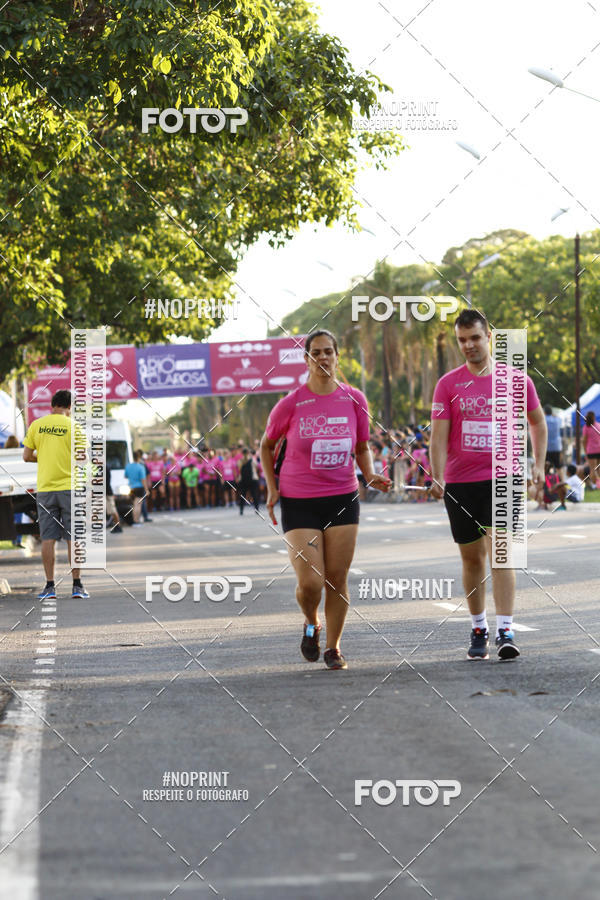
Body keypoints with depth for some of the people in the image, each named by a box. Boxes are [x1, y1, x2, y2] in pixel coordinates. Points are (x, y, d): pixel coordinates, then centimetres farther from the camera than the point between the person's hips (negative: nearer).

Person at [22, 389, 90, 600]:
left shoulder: (36, 425, 3)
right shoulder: (73, 426, -4)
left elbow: (27, 456, 5)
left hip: (45, 488, 2)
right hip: (69, 487, -2)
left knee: (48, 538, 4)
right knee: (73, 538, 2)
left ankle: (49, 586, 2)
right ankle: (77, 586, 1)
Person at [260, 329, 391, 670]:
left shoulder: (354, 399, 2)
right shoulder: (291, 404, -6)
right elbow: (267, 444, 10)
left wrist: (371, 475, -2)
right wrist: (272, 488, 3)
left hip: (343, 499, 2)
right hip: (299, 502, -2)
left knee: (338, 579, 2)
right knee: (310, 582, -11)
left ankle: (333, 646, 18)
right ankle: (311, 624, 22)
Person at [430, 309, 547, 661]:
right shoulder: (448, 384, 1)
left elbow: (537, 421, 18)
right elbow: (439, 434, -4)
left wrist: (539, 464, 9)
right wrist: (437, 478, -17)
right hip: (461, 483, 2)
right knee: (472, 558, 10)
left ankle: (505, 633, -18)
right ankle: (478, 630, 25)